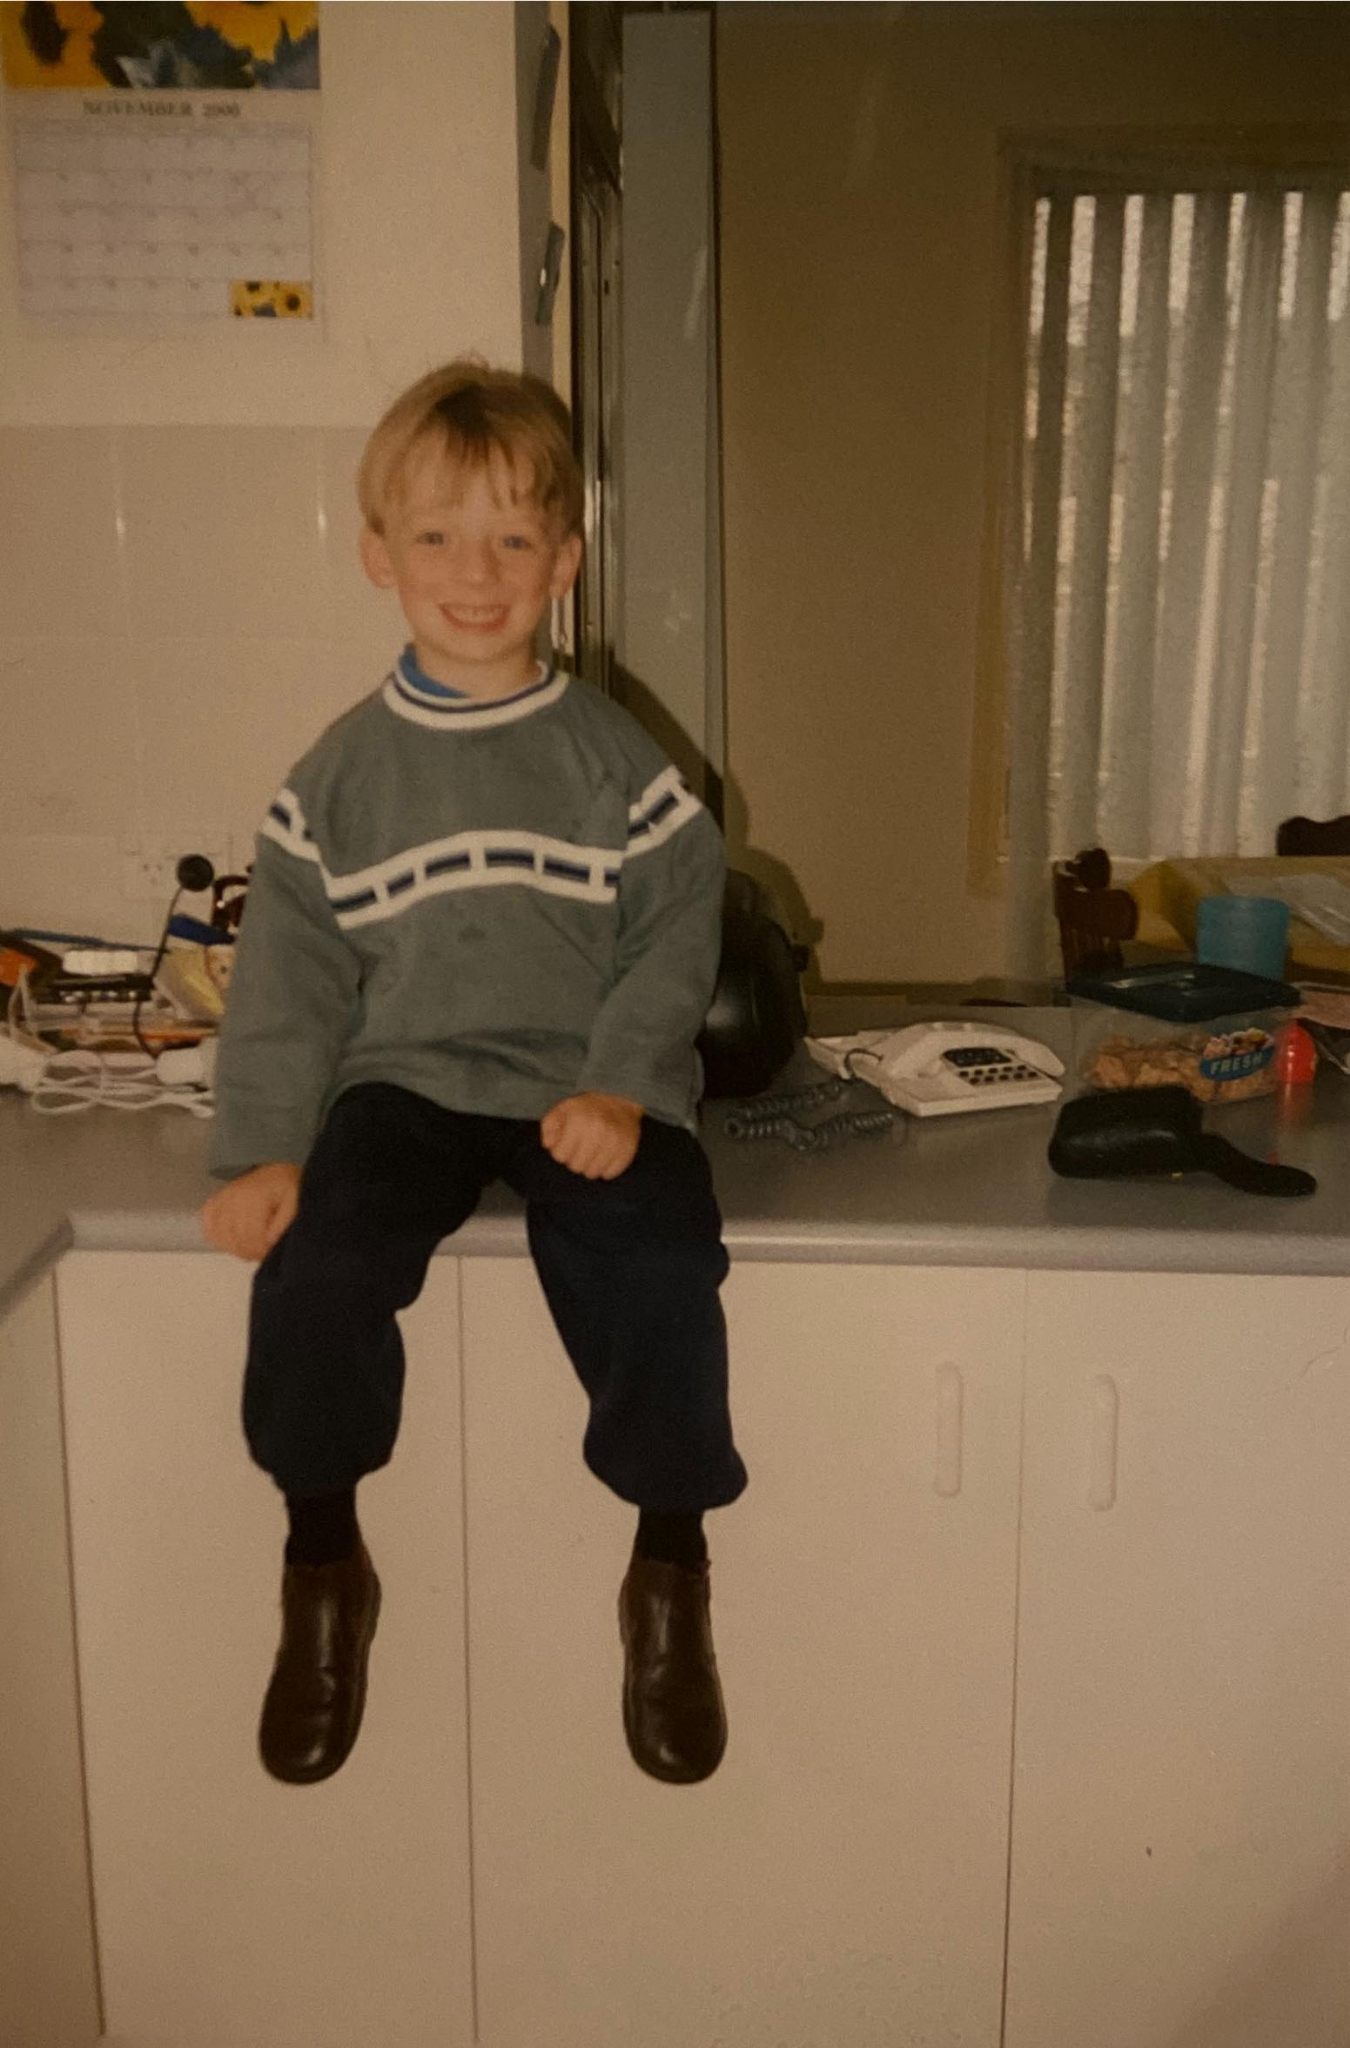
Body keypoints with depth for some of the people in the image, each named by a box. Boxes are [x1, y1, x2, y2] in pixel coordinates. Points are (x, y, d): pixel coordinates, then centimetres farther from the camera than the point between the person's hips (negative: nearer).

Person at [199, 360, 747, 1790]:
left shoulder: (612, 758, 5)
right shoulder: (342, 773, 7)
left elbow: (676, 932, 2)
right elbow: (290, 971, 5)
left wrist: (622, 1086, -14)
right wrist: (263, 1148, -6)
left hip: (586, 1092, -1)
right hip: (404, 1081, 1)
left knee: (657, 1275, -28)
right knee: (311, 1268, -26)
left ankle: (669, 1580, -1)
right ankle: (326, 1576, 1)